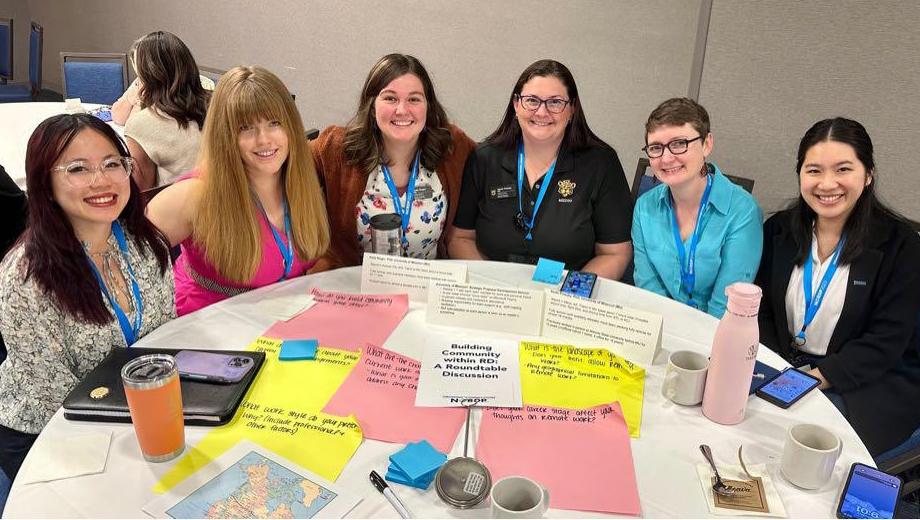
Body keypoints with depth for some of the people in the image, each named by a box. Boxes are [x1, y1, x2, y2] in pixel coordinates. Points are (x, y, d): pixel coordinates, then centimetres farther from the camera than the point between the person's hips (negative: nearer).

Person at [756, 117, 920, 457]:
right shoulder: (779, 229, 4)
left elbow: (886, 342, -11)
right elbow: (761, 310, 5)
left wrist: (819, 377, -21)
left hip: (872, 382, -3)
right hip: (784, 367, 4)